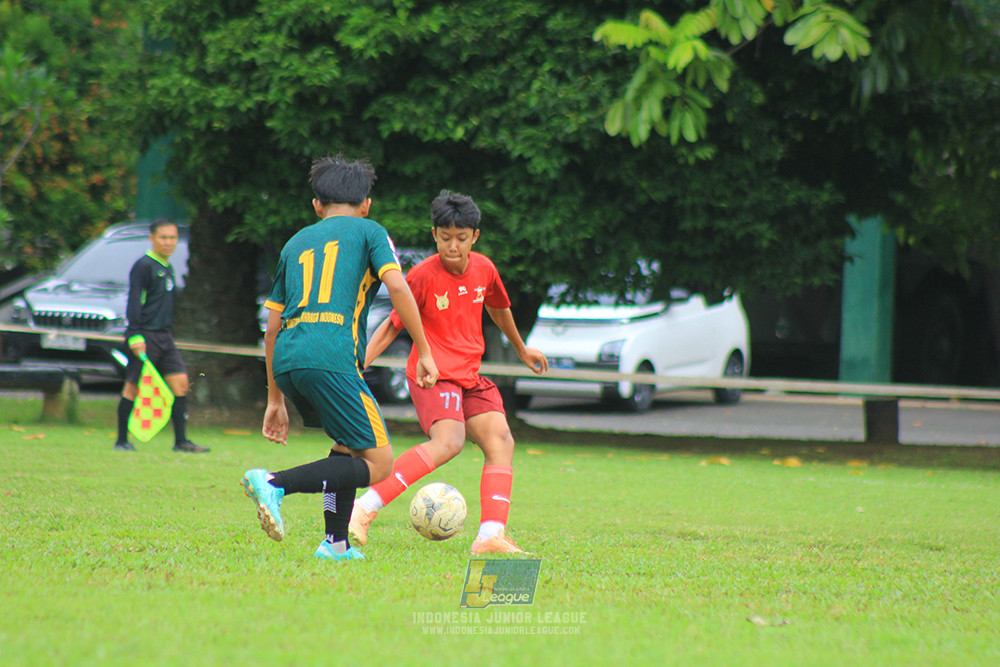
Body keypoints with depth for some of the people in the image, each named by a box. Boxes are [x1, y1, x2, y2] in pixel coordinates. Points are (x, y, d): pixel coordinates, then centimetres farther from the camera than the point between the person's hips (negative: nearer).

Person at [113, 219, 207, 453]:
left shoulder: (168, 268, 16)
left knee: (180, 382, 0)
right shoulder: (143, 266, -9)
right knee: (133, 387, -2)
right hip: (144, 335, -8)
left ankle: (181, 440, 2)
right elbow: (134, 302, -15)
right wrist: (135, 335, -21)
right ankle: (122, 440, 6)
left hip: (164, 336, 8)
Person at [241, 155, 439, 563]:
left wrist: (275, 399, 30)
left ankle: (336, 543, 17)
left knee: (350, 444, 25)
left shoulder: (296, 243, 27)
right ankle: (275, 484, -20)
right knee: (378, 463, -3)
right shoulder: (369, 231, 13)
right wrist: (424, 353, 0)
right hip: (331, 357, -7)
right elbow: (397, 287, -5)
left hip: (286, 360, 7)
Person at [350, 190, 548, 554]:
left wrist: (521, 349, 40)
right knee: (448, 442, -29)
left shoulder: (484, 268, 5)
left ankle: (491, 536, -14)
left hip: (470, 377, 7)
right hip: (433, 375, -7)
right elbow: (393, 324, -5)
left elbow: (498, 307, 26)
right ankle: (364, 508, -33)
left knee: (501, 442, -8)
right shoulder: (423, 276, -11)